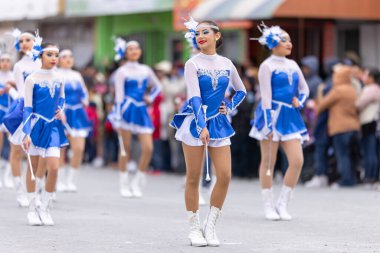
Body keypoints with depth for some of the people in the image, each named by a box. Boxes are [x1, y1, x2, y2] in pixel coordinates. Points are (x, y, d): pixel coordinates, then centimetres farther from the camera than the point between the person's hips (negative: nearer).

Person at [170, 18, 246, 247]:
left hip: (218, 123, 4)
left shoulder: (226, 64, 7)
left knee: (225, 176, -6)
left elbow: (241, 91, 23)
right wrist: (202, 126, -24)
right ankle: (195, 229, 8)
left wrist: (229, 107, 7)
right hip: (195, 123, -4)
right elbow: (194, 97, -14)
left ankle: (210, 227, 6)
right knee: (194, 178, 0)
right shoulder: (193, 64, -4)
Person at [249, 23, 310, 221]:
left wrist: (299, 102, 2)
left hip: (290, 116, 6)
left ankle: (282, 204, 6)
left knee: (297, 161, -5)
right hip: (273, 114, -6)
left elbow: (304, 89, 23)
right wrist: (269, 123, -16)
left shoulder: (292, 65, 14)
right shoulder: (267, 66, -6)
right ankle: (268, 206, 9)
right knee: (268, 162, 1)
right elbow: (266, 96, -10)